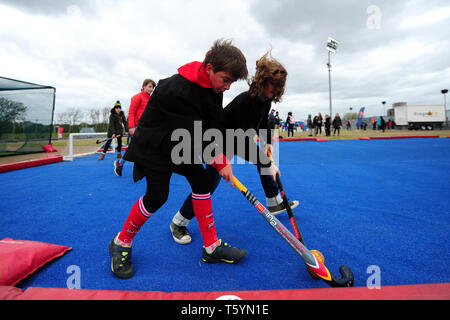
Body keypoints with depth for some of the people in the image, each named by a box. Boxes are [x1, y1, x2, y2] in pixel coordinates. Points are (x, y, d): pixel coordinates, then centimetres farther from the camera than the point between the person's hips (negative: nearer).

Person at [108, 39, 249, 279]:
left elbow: (211, 128, 0)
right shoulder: (177, 91, -31)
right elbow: (192, 137, -29)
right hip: (154, 145, -8)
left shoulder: (214, 87, -4)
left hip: (184, 143, 8)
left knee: (201, 182, 1)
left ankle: (212, 247, 11)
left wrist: (222, 160, -9)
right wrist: (219, 162, -20)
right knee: (157, 196, -12)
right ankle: (120, 244, 15)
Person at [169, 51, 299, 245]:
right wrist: (267, 164, -30)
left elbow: (263, 123, 16)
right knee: (211, 182, -15)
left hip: (239, 139, 9)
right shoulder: (245, 101, -32)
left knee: (265, 161, 11)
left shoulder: (266, 99, -4)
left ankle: (274, 203, 30)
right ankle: (178, 222, 0)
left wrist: (268, 143, 4)